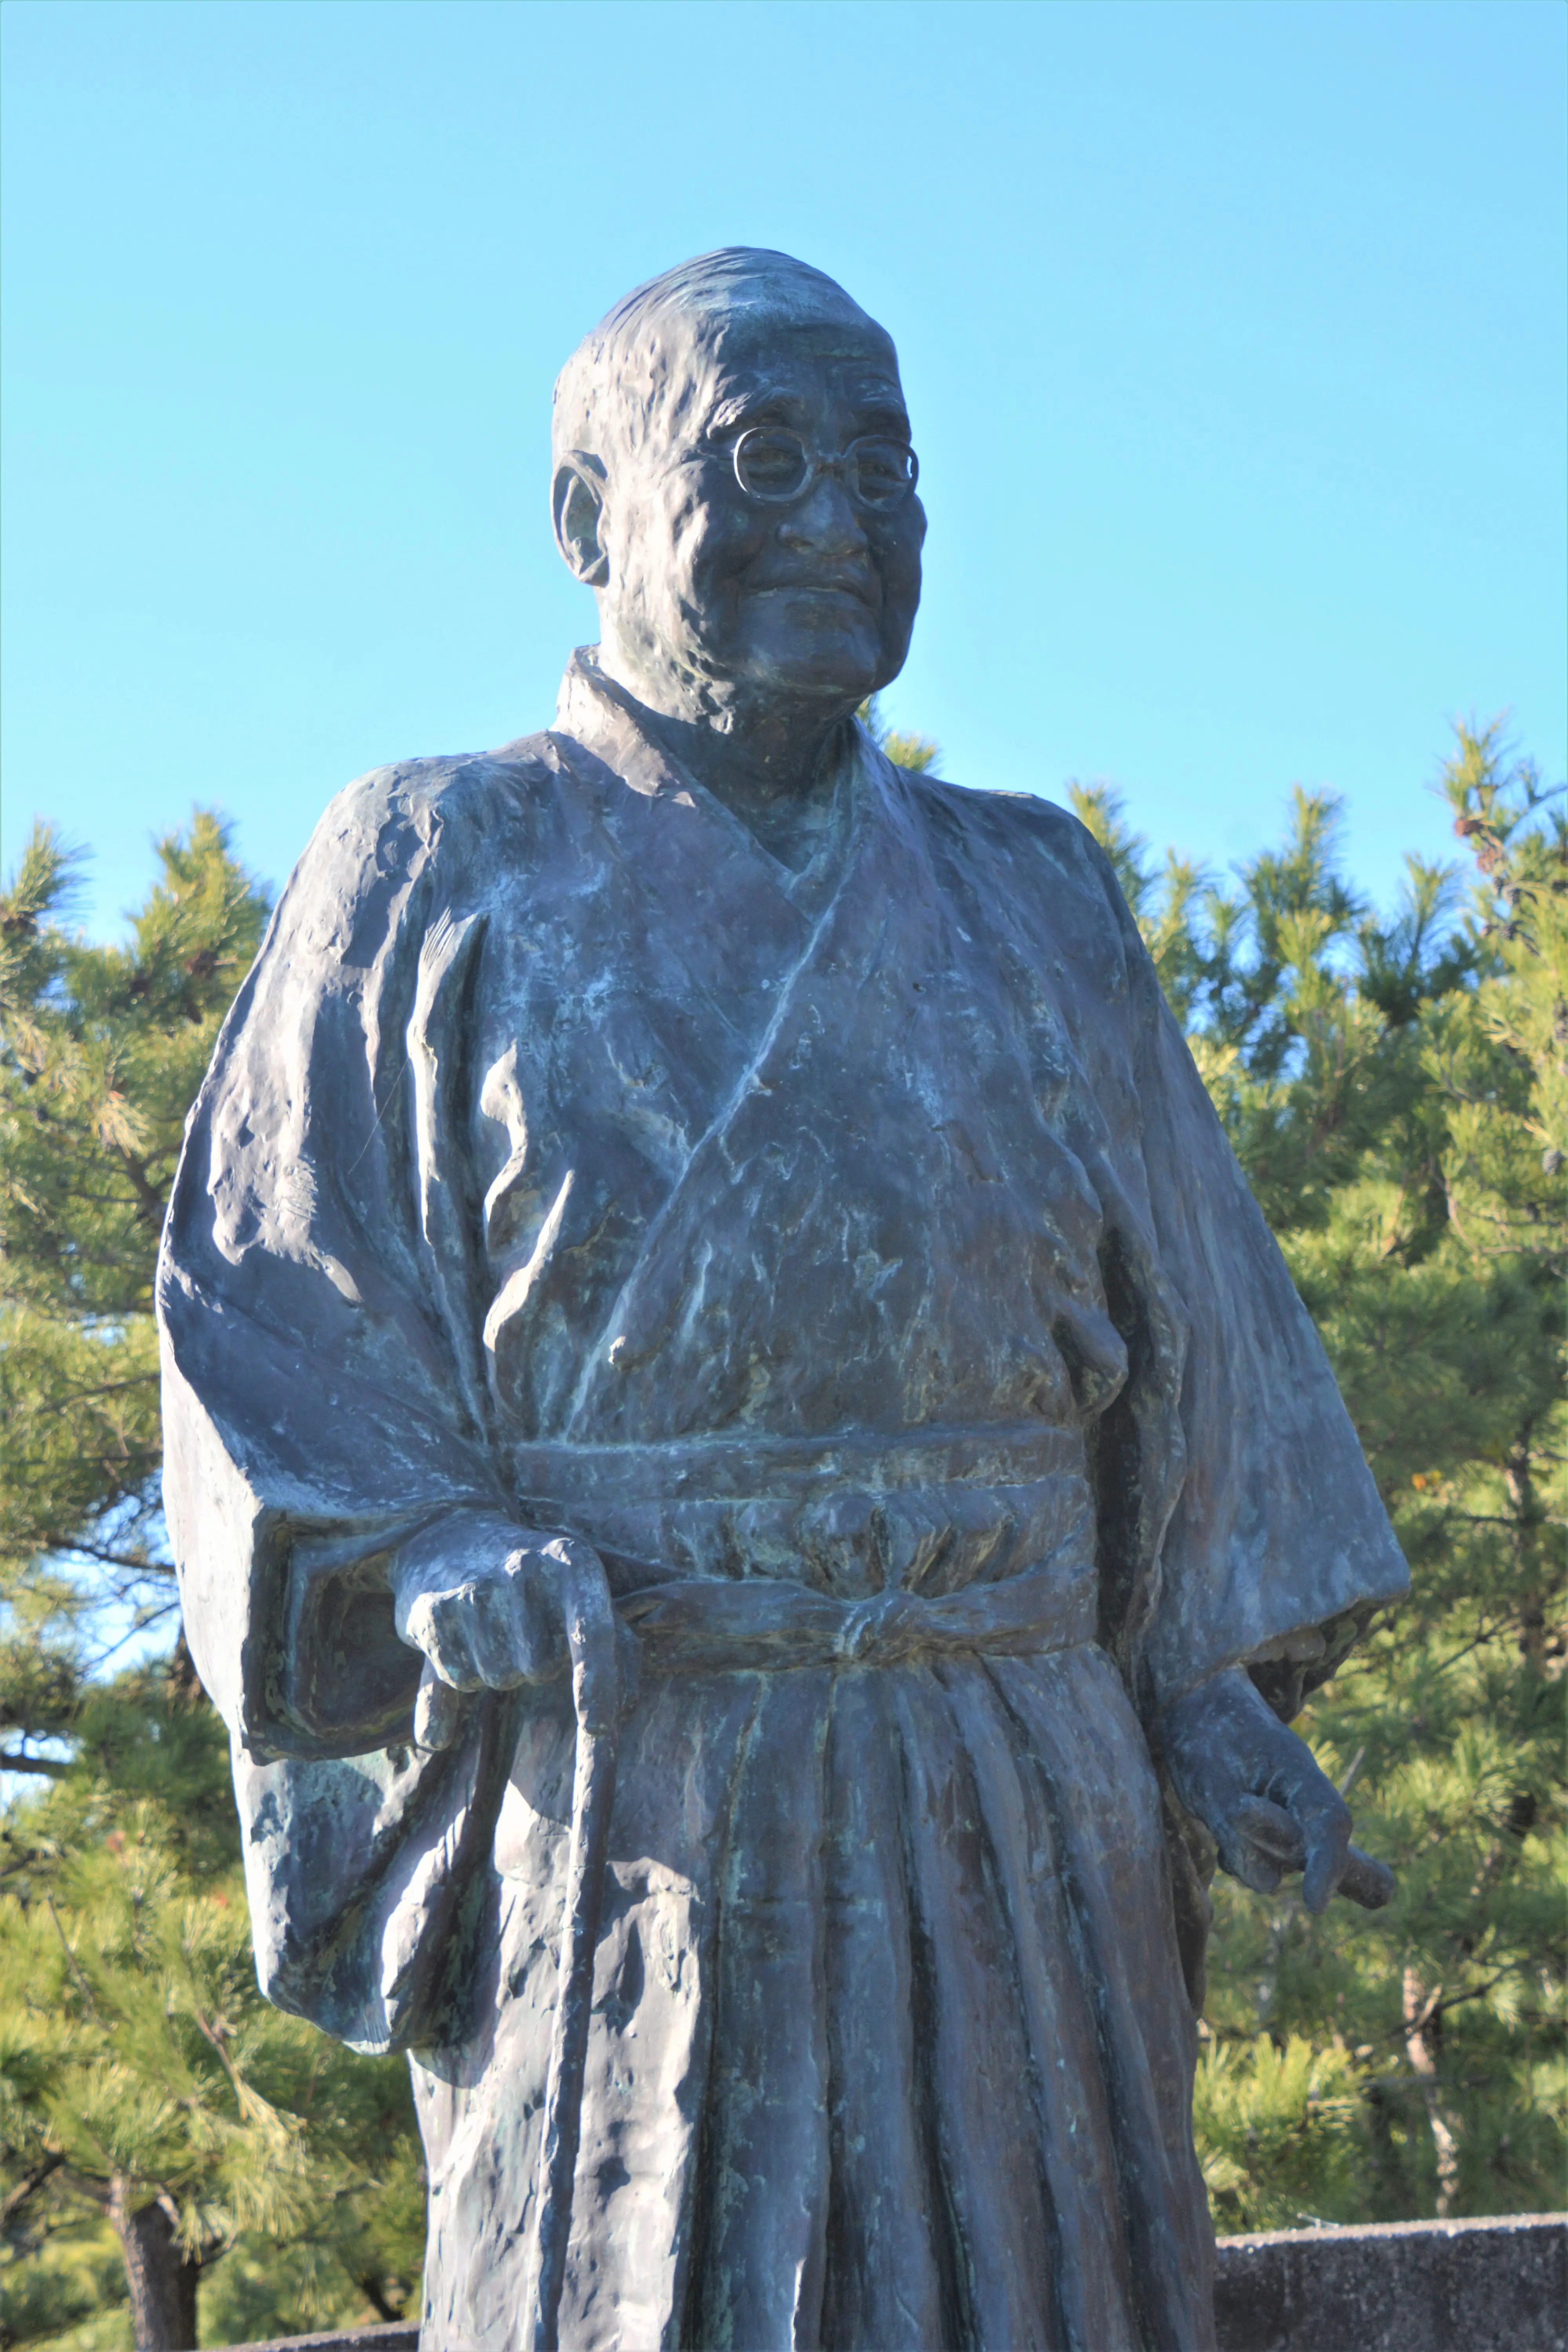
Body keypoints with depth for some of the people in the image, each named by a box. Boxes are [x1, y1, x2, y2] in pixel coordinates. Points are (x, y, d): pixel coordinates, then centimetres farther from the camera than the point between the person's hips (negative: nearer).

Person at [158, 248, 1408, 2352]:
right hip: (631, 1779, -3)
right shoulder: (442, 878, 7)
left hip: (1016, 1801, 4)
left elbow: (1182, 1318, 17)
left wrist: (1215, 1678, 5)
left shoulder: (1026, 902, 17)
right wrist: (431, 1560, -16)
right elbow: (270, 1309, 2)